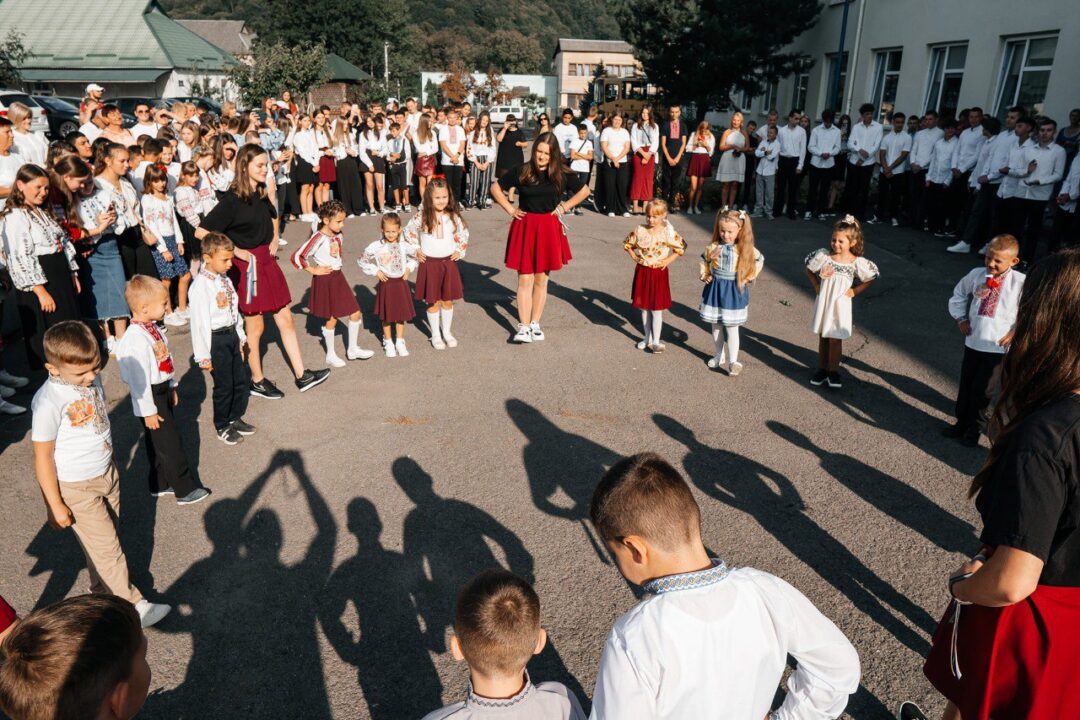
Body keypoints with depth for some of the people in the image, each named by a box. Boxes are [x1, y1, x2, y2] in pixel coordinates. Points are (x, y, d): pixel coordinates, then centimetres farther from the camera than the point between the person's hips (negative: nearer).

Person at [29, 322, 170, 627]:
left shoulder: (91, 379, -7)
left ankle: (103, 592, 40)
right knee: (106, 547, 4)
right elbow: (42, 457, -18)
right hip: (76, 488, -6)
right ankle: (131, 606, 18)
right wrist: (55, 505, -12)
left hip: (107, 474, 7)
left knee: (107, 538, 20)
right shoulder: (49, 402, -27)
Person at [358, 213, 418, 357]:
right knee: (387, 315, 7)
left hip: (401, 282, 2)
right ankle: (388, 342, 23)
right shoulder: (376, 246, -9)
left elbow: (416, 256, 14)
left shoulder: (404, 246, -4)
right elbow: (362, 261, -1)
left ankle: (400, 341, 23)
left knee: (402, 313, 9)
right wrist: (376, 271, -7)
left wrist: (409, 268, 1)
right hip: (386, 283, -2)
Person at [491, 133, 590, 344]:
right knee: (525, 279, -3)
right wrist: (510, 209, 1)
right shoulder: (521, 172, -3)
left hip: (549, 229, 1)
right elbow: (495, 187, 9)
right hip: (524, 228, -1)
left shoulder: (562, 175, 1)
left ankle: (535, 323, 19)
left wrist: (564, 206, 5)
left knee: (541, 279, 9)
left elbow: (584, 190, 14)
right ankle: (523, 327, -1)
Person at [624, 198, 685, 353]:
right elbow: (627, 244, 12)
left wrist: (668, 260, -8)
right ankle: (647, 338, 26)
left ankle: (656, 341, 8)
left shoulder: (668, 232, -10)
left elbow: (680, 248, 1)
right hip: (642, 272, 3)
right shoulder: (639, 230, -4)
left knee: (657, 309, 0)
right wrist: (634, 257, 1)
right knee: (644, 308, 12)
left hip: (659, 273, -3)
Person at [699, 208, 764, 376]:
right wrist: (705, 275, 1)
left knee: (732, 328, -2)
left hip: (735, 291, -2)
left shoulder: (746, 249, -9)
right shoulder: (713, 247, -5)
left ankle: (733, 362, 4)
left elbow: (760, 260, 8)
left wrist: (749, 277, 2)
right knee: (716, 326, 12)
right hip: (715, 289, 3)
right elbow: (703, 260, 13)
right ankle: (719, 356, 28)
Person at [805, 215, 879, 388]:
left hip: (840, 305, -2)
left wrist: (854, 291, -3)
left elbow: (870, 279, 3)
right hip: (823, 303, 2)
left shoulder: (857, 262, -11)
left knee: (835, 340, 2)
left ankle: (833, 371, 15)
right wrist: (816, 286, 2)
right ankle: (822, 369, 23)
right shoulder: (823, 255, -8)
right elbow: (809, 269, 8)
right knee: (822, 337, 12)